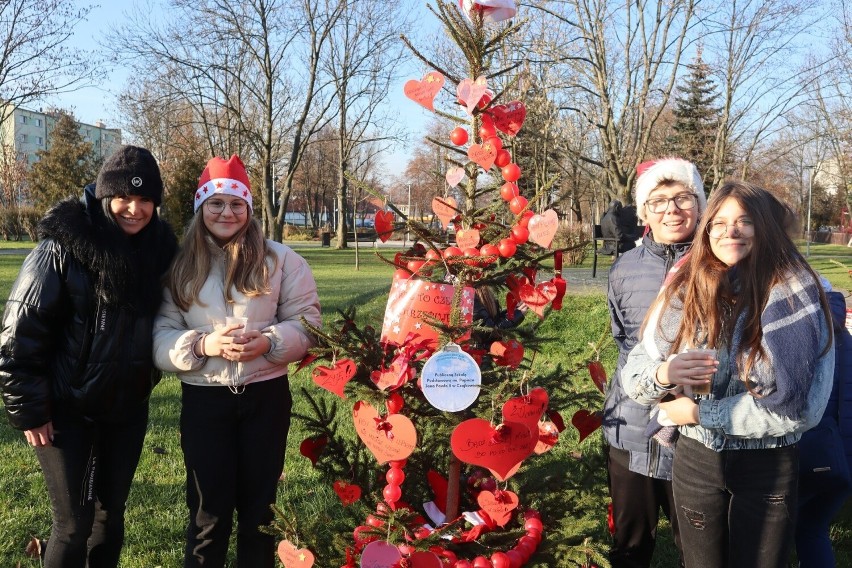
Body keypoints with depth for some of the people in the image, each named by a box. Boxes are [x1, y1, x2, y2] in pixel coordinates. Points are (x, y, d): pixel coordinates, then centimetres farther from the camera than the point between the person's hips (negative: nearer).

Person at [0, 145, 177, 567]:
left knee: (112, 511, 16)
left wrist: (150, 373, 10)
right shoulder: (63, 247, -17)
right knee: (73, 522, 2)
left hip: (127, 406, 5)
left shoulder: (159, 247, -2)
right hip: (67, 407, -4)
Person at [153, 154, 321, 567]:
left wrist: (268, 342, -20)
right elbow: (161, 335, -2)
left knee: (260, 501, 13)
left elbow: (306, 320, -2)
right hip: (203, 398, 0)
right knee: (209, 507, 8)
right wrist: (202, 345, -20)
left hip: (266, 394, 0)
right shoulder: (180, 267, 2)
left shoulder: (278, 259, 0)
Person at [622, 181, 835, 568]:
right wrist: (661, 374, -25)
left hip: (768, 467, -2)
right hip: (695, 461, 2)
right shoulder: (685, 292, -4)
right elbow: (632, 374, -2)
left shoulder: (795, 295, -13)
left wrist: (698, 412, -15)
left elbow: (797, 407, -19)